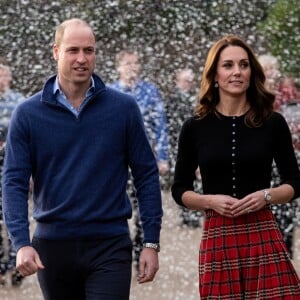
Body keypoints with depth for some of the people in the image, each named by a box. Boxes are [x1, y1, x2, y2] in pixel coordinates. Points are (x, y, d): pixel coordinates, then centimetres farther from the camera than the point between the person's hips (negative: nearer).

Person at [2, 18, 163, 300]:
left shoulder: (123, 108, 0)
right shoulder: (28, 114, 0)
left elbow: (146, 176, 3)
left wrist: (151, 242, -2)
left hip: (109, 246, -1)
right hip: (52, 246, 2)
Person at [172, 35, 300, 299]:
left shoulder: (273, 123, 4)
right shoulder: (195, 128, 4)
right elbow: (180, 190, 10)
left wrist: (267, 196, -9)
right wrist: (210, 201, -9)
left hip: (263, 236, 0)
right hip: (217, 239, 0)